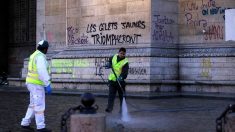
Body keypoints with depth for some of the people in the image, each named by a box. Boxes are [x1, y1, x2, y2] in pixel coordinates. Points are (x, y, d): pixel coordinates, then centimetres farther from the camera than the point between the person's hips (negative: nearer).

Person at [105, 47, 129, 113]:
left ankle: (122, 109, 18)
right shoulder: (114, 57, 2)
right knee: (111, 95, -5)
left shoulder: (125, 62, -13)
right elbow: (110, 60, 26)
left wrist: (121, 77, -43)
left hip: (120, 81, -3)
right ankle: (109, 108, -10)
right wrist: (109, 64, 4)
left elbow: (125, 72, -24)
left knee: (121, 95, 8)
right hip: (112, 80, 3)